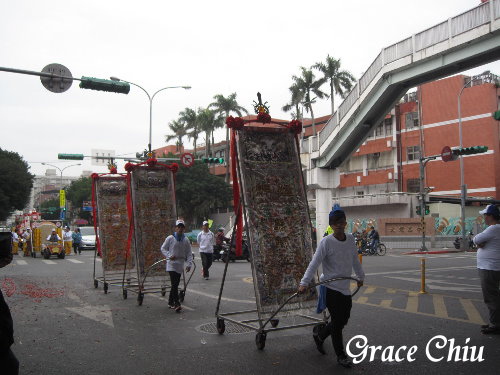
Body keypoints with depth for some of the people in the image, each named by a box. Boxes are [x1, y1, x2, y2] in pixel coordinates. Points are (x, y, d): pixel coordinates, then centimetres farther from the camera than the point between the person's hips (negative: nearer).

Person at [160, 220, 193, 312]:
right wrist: (169, 256, -12)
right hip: (171, 264, -4)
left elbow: (189, 253, 8)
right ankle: (177, 304, -13)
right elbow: (163, 248, 4)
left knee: (175, 284, 10)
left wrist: (189, 264, -2)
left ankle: (171, 302, 25)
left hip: (180, 265, 4)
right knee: (174, 284, -12)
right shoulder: (170, 238, -3)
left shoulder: (186, 240, 6)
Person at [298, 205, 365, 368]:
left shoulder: (350, 239, 4)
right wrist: (304, 283, -20)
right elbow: (314, 263, -15)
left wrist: (360, 276, 29)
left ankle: (319, 333, 36)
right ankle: (341, 356, 17)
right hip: (330, 288, -6)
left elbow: (355, 260, 20)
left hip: (345, 288, 6)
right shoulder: (326, 242, -13)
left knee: (343, 320, 11)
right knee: (337, 322, 0)